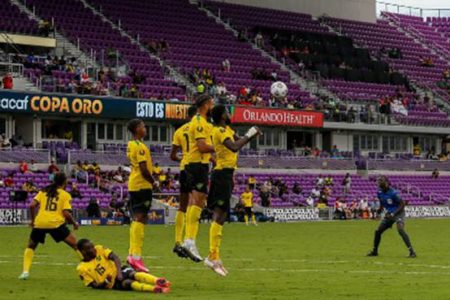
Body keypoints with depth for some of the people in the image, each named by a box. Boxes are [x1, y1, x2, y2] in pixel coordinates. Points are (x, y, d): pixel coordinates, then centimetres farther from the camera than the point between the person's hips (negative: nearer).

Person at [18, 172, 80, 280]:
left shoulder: (43, 191, 16)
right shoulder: (65, 195, 7)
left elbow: (32, 206, 4)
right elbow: (66, 213, -4)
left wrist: (32, 220, 17)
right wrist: (74, 223, 12)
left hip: (39, 222, 3)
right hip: (56, 223, -3)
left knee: (31, 246, 24)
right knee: (75, 245, 7)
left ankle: (25, 271, 9)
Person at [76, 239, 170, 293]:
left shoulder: (99, 249, 2)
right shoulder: (82, 269, -5)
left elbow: (115, 258, -8)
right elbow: (94, 286, -6)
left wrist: (119, 273, -24)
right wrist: (105, 282, -25)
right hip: (113, 284, -3)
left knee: (134, 274, -30)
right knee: (127, 283, -32)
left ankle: (158, 281, -56)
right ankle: (154, 289, -58)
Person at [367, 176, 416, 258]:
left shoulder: (393, 193, -23)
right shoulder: (380, 193, -1)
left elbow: (402, 204, -20)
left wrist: (393, 214, -24)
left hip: (398, 213, -8)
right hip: (389, 214, 8)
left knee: (400, 230, -28)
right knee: (378, 231, 7)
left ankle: (411, 251, -29)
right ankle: (374, 251, 27)